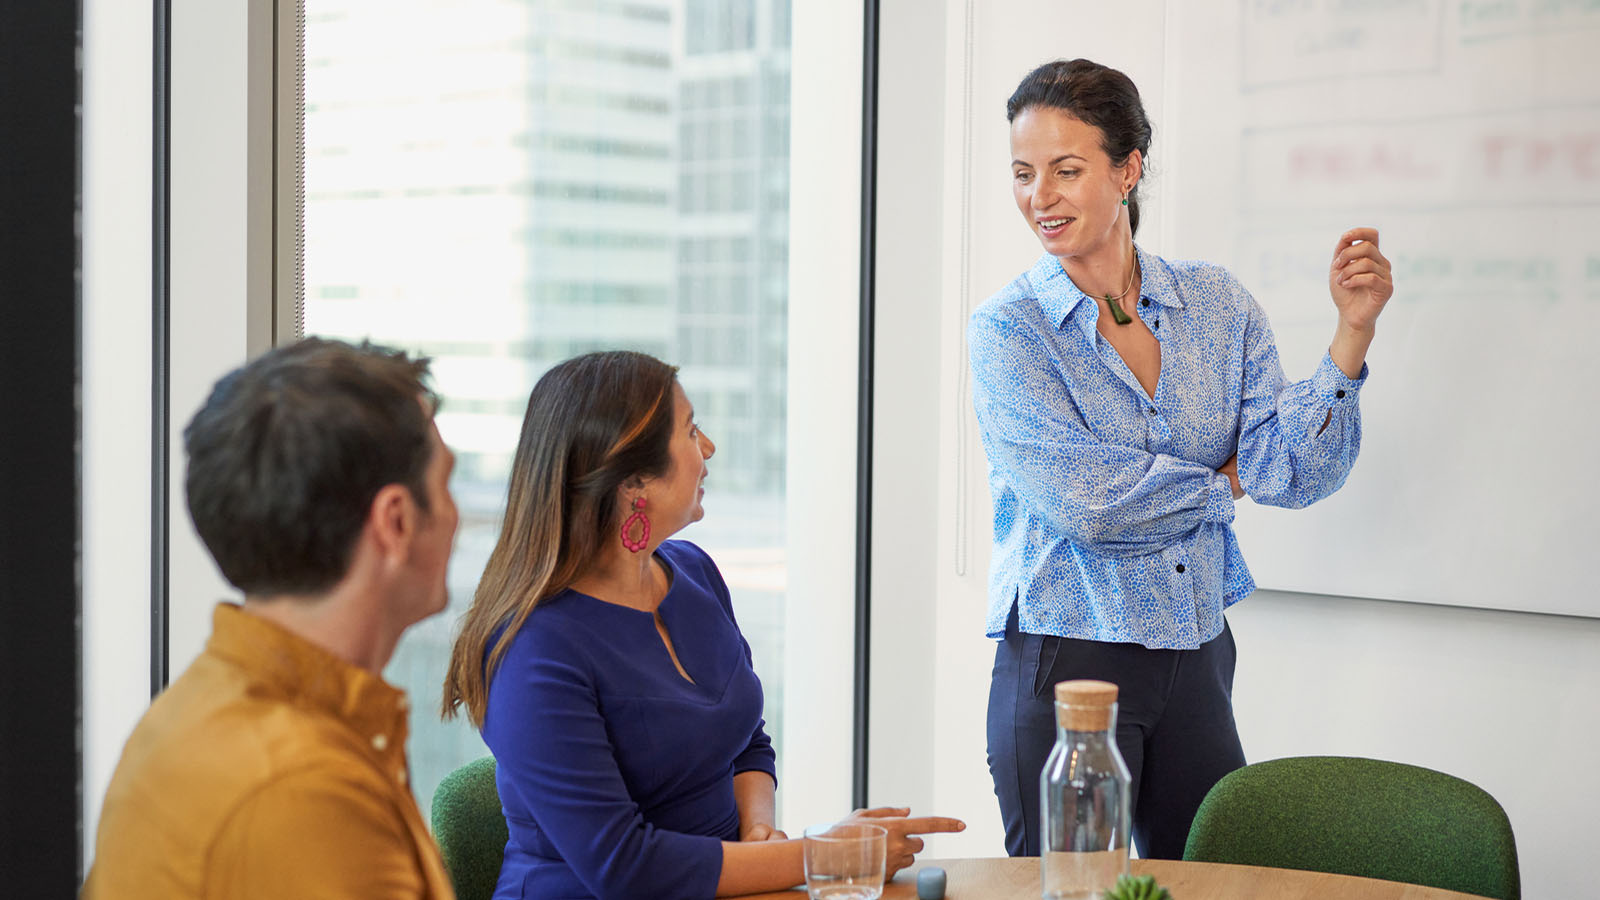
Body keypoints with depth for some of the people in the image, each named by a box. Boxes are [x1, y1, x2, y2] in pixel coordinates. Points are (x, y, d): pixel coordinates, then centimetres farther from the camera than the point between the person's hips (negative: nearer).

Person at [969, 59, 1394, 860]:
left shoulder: (1216, 305, 3)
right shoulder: (1007, 330, -8)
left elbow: (1292, 474, -5)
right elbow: (1084, 501, -18)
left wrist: (1352, 330, -15)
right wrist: (1221, 484, -5)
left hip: (1197, 661, 4)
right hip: (1064, 665, -4)